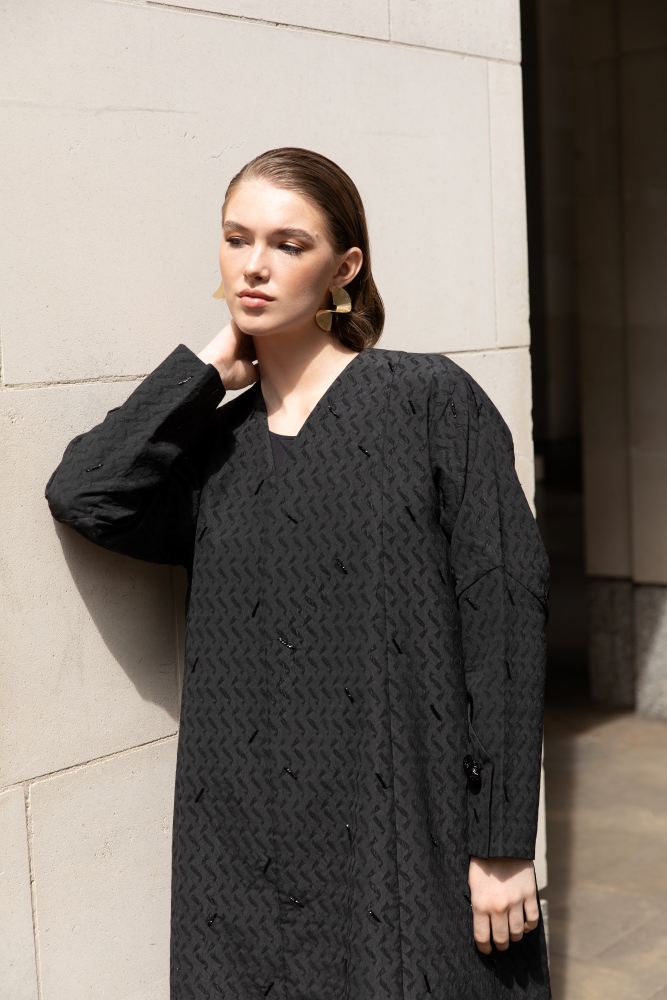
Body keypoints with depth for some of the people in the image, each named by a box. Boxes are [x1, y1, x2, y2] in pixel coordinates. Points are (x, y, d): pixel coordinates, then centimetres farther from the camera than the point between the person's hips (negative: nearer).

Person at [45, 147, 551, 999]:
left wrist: (503, 843, -13)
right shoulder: (210, 444, 8)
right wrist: (210, 368, -2)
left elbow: (504, 606, -9)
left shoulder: (432, 401, -4)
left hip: (417, 830, -3)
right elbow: (82, 495, -11)